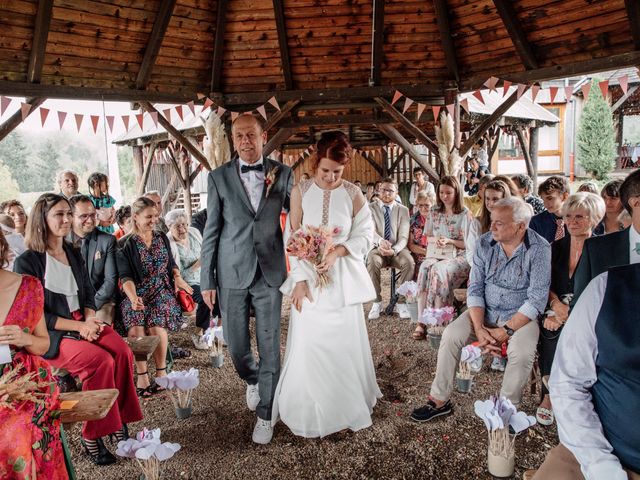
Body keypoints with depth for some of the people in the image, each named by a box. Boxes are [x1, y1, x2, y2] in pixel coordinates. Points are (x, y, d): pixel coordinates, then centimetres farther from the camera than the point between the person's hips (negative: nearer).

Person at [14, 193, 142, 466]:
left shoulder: (74, 254, 14)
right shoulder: (27, 262, -6)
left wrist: (90, 320, -6)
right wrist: (78, 327, -16)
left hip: (84, 324, 5)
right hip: (50, 336, -5)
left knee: (123, 352, -23)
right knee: (101, 361, -29)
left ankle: (119, 422, -12)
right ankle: (92, 437, -15)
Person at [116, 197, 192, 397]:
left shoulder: (162, 238, 12)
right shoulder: (125, 244, -1)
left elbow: (171, 263, 25)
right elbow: (125, 276, -10)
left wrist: (178, 278, 8)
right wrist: (133, 297, -26)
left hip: (161, 291, 2)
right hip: (136, 293, -2)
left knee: (156, 327, -24)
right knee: (136, 330, -27)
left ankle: (161, 372, -9)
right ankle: (142, 375, -16)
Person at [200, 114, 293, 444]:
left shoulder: (282, 174, 1)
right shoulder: (219, 177, 0)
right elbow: (211, 231, 2)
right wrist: (207, 280, 0)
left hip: (270, 273, 0)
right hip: (232, 274, 1)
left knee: (270, 346, 5)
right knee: (235, 345, 9)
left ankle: (265, 414, 25)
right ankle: (252, 380, 43)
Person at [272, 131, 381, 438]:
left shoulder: (353, 193, 0)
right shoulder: (300, 191, 0)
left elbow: (365, 234, 1)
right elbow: (293, 239, -1)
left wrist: (337, 251, -16)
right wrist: (299, 280, -9)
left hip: (343, 277, 0)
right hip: (309, 277, 0)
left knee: (344, 341, 7)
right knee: (308, 344, 3)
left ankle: (346, 408, 28)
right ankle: (308, 412, 24)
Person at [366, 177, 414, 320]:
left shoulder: (403, 210, 5)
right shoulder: (370, 208, 3)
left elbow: (403, 237, -5)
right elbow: (370, 230, -13)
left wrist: (394, 250, -27)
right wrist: (380, 241, -37)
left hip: (397, 249, 1)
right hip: (376, 248, -1)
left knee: (409, 262, -31)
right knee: (372, 262, -35)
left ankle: (401, 302, -16)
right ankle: (377, 302, -19)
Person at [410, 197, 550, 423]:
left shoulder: (539, 249, -15)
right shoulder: (484, 243, -4)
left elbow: (537, 299, -17)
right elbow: (475, 289, -4)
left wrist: (505, 331, -21)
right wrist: (479, 328, -17)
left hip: (521, 316, -3)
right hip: (484, 311, 3)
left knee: (522, 351, -30)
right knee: (451, 334, -18)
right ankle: (439, 400, -5)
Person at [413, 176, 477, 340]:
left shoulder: (465, 214, -2)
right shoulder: (435, 212, 13)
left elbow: (471, 244, -1)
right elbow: (427, 237, 19)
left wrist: (450, 241, -14)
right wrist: (435, 240, -4)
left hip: (460, 257, -3)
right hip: (438, 254, 4)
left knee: (438, 270, -35)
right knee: (426, 267, -31)